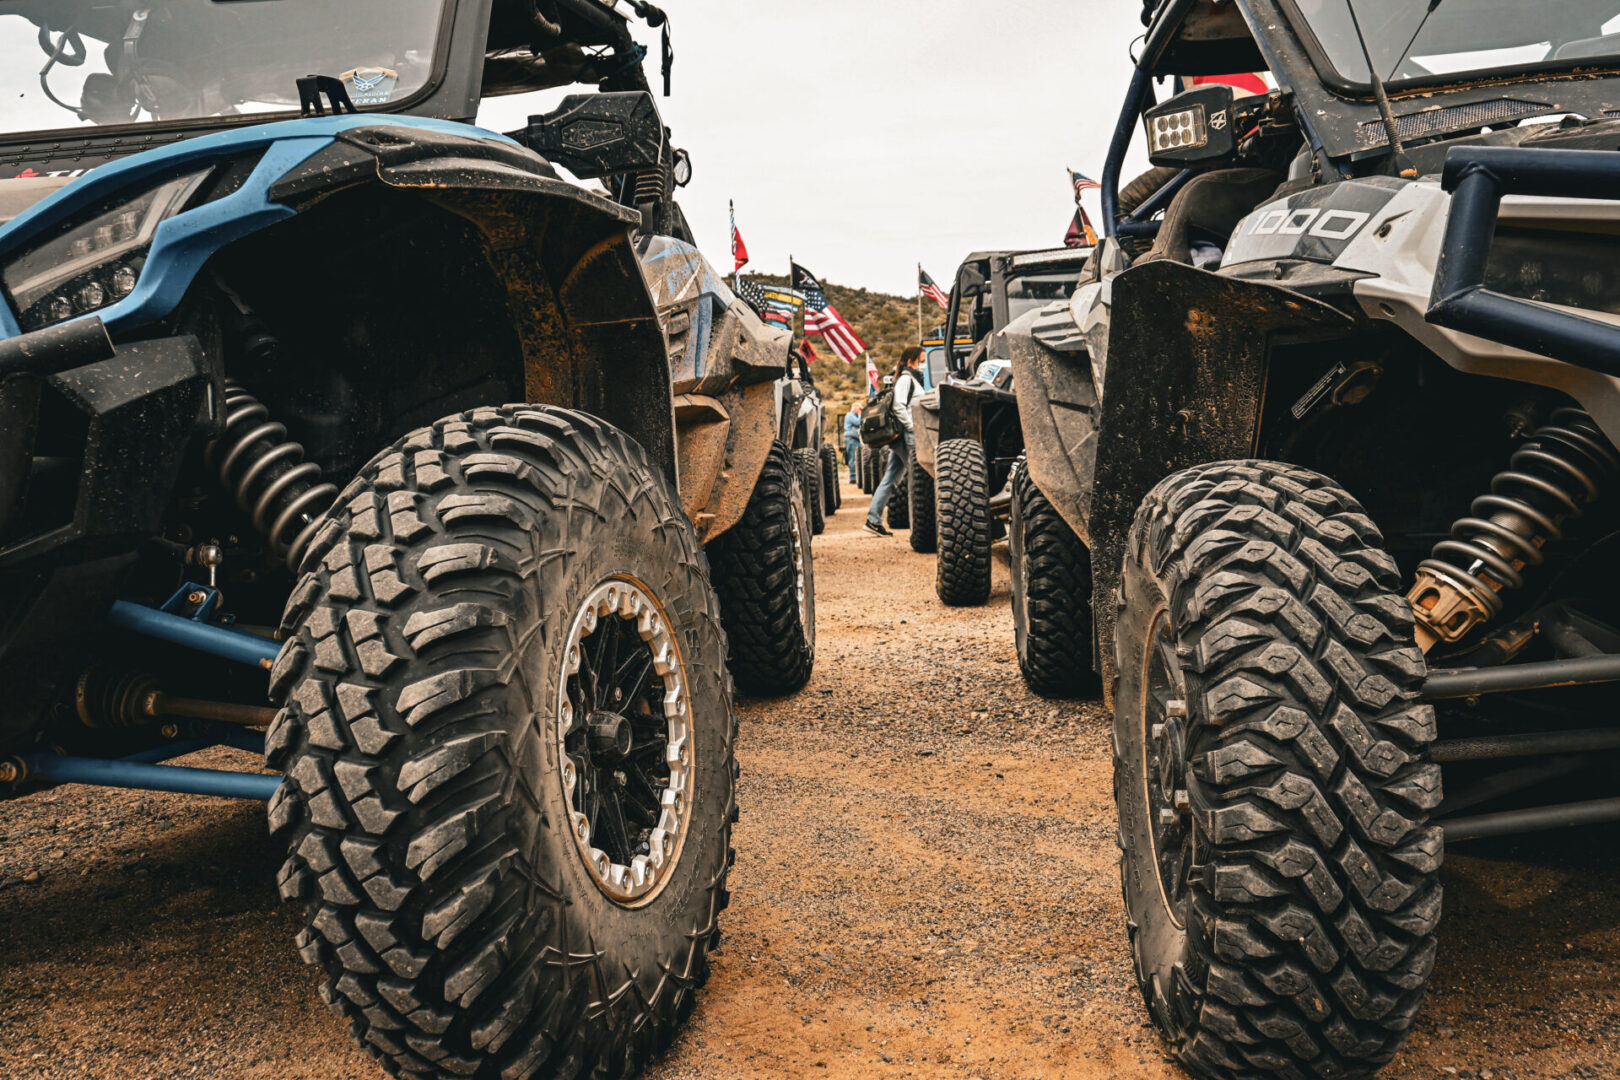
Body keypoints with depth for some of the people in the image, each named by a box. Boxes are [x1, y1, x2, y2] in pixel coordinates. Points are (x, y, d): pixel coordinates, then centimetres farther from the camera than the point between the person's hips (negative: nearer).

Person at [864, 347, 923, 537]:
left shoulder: (911, 379, 21)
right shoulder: (906, 379, -9)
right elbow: (899, 407, -19)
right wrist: (913, 428, -20)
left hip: (903, 436, 10)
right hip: (907, 436, -10)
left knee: (890, 479, 7)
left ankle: (873, 520, 6)